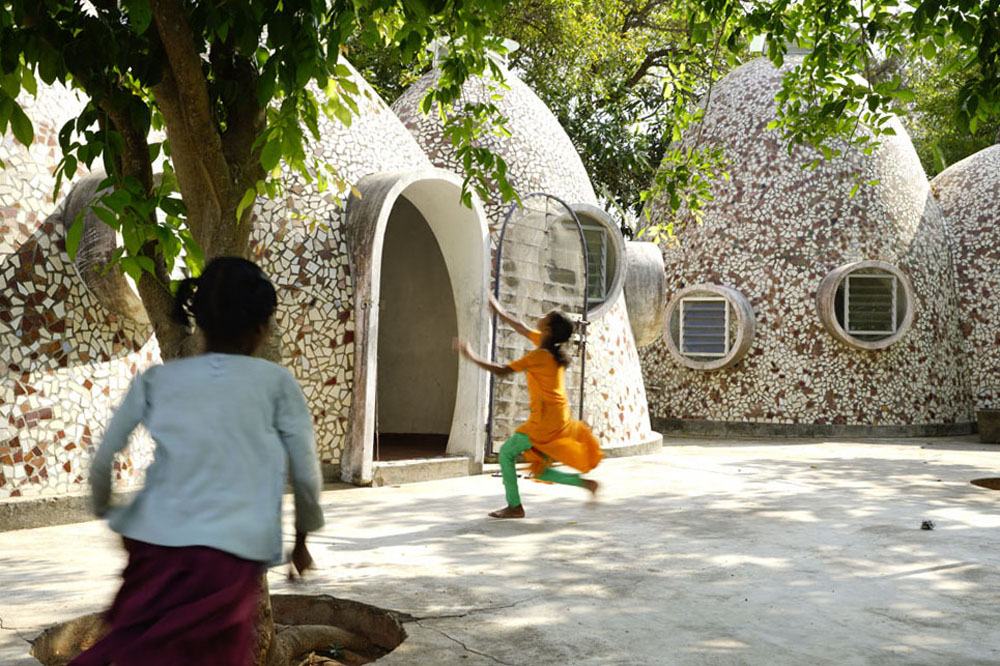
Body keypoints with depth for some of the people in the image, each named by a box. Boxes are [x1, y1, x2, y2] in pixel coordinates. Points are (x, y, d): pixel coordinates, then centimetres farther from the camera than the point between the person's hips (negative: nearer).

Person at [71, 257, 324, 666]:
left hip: (155, 544, 2)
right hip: (232, 556, -2)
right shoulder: (276, 382, 3)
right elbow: (306, 477, 6)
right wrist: (301, 539, 22)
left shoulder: (155, 380, 7)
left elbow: (103, 467, 7)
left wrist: (109, 515, 26)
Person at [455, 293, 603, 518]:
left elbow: (501, 371, -17)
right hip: (559, 419, 9)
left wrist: (471, 356, -8)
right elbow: (523, 329, 23)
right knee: (539, 470, 16)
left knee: (506, 453, 4)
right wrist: (499, 312, 29)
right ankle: (584, 482, 8)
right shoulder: (552, 349, 6)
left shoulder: (540, 356, -18)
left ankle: (514, 506, 8)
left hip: (544, 421, -9)